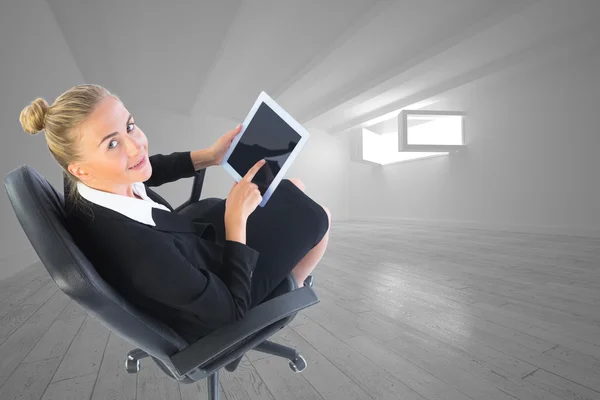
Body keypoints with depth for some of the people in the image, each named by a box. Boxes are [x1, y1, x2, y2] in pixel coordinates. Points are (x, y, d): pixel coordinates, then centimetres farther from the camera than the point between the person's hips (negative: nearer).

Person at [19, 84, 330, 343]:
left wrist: (209, 156, -3)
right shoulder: (141, 254, -44)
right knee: (314, 217, 5)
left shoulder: (82, 183, -20)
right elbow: (232, 309, -27)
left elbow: (145, 170, 5)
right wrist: (236, 218, -27)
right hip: (210, 308, -6)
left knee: (292, 190, 16)